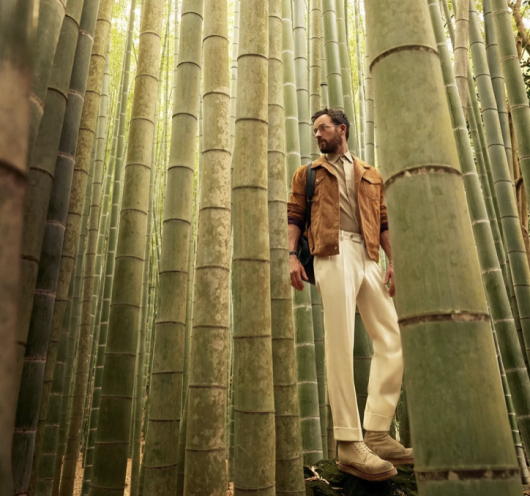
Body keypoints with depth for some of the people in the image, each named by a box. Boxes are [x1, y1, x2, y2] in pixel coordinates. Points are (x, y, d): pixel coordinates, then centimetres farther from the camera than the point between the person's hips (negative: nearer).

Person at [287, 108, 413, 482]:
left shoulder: (371, 176, 25)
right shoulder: (308, 173, 18)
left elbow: (383, 222, 17)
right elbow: (295, 216, 8)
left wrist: (393, 261, 3)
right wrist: (292, 255, -8)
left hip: (368, 258, 4)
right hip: (333, 253, -4)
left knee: (393, 339, -1)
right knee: (341, 343, -12)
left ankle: (376, 432, 8)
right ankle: (349, 442, -9)